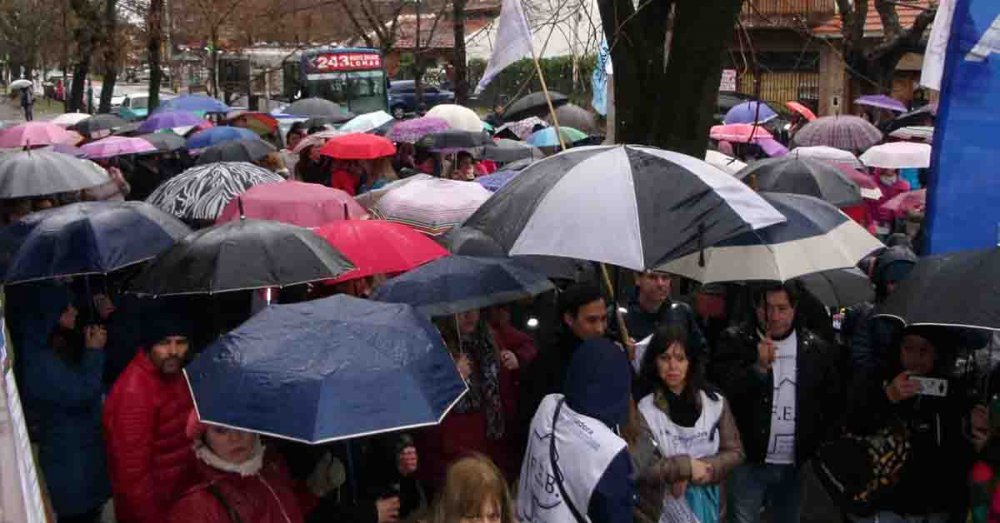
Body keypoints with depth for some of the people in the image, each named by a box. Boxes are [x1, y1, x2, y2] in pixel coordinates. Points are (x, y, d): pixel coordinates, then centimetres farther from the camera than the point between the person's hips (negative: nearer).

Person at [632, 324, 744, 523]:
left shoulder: (716, 403, -5)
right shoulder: (645, 410, -12)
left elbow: (735, 452, -1)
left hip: (707, 506, 3)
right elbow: (638, 468, -16)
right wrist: (686, 465, -19)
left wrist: (703, 469, -16)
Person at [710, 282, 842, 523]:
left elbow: (833, 404, 11)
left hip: (795, 465, 2)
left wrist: (821, 448, 4)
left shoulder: (817, 349, 4)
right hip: (748, 461, -2)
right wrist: (758, 367, -23)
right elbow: (723, 391, -12)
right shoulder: (735, 341, -3)